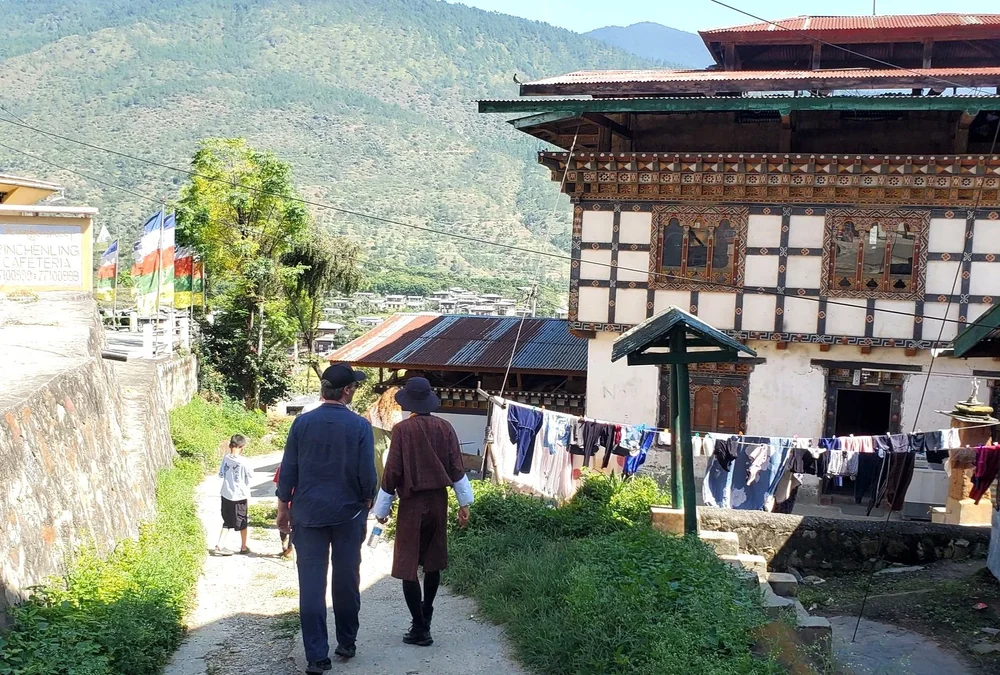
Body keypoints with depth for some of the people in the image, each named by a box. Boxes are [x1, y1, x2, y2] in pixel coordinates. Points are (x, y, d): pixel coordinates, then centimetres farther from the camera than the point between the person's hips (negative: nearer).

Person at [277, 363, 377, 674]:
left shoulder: (302, 423, -4)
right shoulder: (360, 426, -9)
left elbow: (288, 469, -1)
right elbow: (367, 474, -7)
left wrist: (283, 507, 10)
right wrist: (366, 505, 11)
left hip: (309, 513, 1)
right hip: (348, 514, 0)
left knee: (311, 584, 3)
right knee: (346, 581, 14)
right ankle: (346, 643, 26)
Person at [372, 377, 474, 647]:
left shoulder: (402, 430, -13)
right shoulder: (444, 427, -2)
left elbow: (392, 471, -11)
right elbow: (456, 466, 0)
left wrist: (382, 508, -2)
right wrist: (464, 503, 7)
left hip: (412, 503, -5)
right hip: (438, 502, 5)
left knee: (408, 566, 2)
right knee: (433, 561, 20)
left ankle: (420, 629, 1)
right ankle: (426, 614, 34)